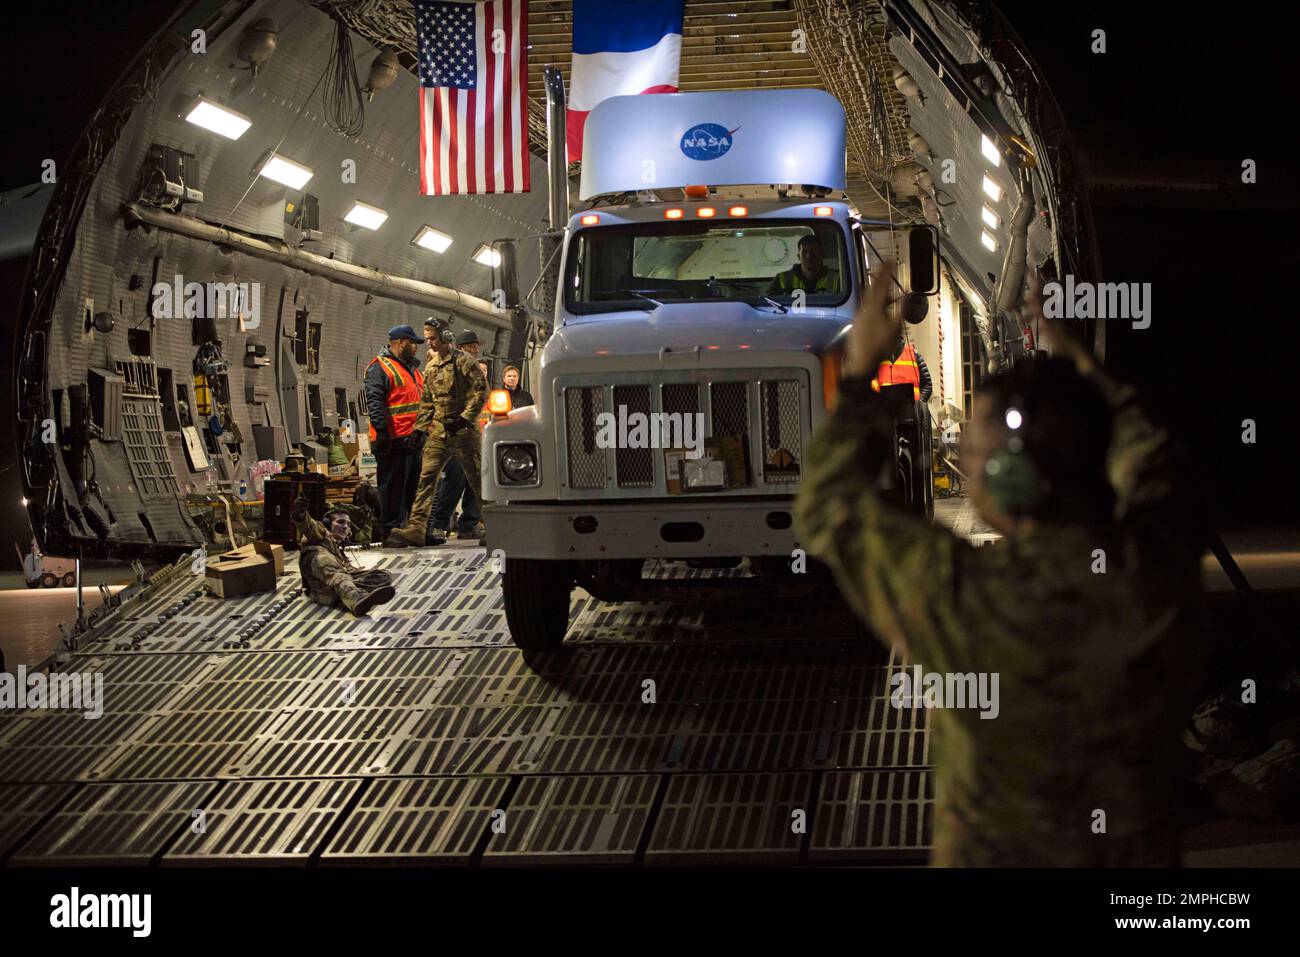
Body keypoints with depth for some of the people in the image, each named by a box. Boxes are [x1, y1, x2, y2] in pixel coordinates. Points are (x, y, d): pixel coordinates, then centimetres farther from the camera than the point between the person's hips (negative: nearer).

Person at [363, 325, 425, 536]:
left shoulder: (413, 368, 23)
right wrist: (382, 431, -24)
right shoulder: (379, 368, -7)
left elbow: (424, 399, 30)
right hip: (394, 441, -9)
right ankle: (391, 531, -2)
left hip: (415, 440, 9)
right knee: (393, 487, -5)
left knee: (416, 486, 11)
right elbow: (374, 402, -16)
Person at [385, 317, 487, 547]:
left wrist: (464, 418, -16)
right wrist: (422, 427, 13)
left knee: (476, 479, 2)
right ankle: (416, 528, -11)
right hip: (438, 432, 6)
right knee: (426, 478, -5)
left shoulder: (464, 360, -6)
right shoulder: (432, 367, 16)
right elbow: (426, 401, 22)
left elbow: (481, 390, -11)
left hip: (462, 431, -6)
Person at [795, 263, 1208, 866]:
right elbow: (1147, 459, 4)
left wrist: (858, 373, -2)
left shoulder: (956, 598, -31)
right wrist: (1078, 362, 16)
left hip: (998, 856, -3)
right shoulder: (1163, 567, -21)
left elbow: (828, 510, -13)